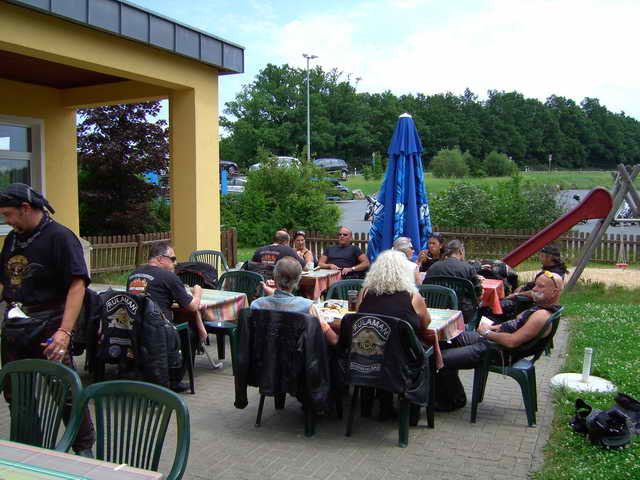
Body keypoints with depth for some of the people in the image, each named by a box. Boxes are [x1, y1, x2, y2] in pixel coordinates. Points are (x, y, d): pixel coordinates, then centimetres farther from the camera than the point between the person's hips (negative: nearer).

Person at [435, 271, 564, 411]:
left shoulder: (542, 316, -24)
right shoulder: (541, 307, 8)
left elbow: (512, 341, -31)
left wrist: (487, 332, -15)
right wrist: (494, 327, 8)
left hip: (500, 353, -11)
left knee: (443, 359, -16)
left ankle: (456, 400, 10)